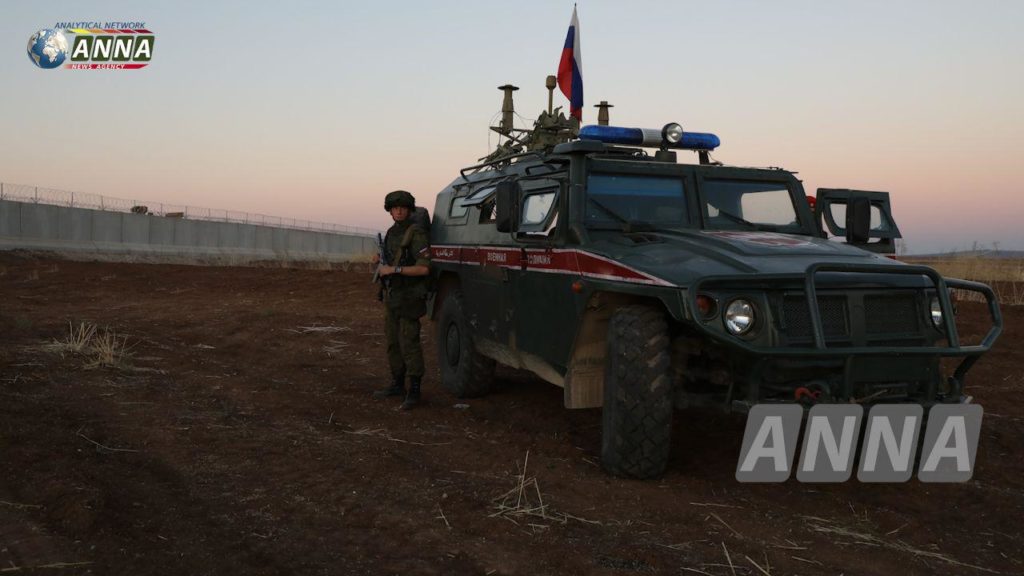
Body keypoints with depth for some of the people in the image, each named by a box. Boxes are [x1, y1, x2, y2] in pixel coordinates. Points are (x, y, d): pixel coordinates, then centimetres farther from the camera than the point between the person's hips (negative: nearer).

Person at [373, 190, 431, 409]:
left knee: (409, 343, -9)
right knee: (393, 341, 13)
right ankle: (397, 384, 23)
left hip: (409, 298, -8)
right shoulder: (391, 233, 13)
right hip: (391, 297, 8)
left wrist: (393, 269, -21)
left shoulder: (416, 234, -13)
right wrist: (381, 262, 4)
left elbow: (423, 268, -20)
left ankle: (414, 391, -3)